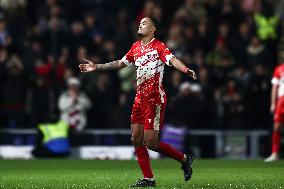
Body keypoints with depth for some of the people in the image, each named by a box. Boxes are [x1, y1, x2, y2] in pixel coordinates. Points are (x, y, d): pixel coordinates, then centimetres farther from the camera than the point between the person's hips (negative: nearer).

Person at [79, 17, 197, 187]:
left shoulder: (158, 46, -8)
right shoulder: (136, 47, 13)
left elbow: (173, 60, -24)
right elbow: (120, 64, 26)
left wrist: (187, 70, -44)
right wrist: (96, 67, 28)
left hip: (155, 99, -8)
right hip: (140, 98, 8)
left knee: (151, 142, -10)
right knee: (136, 139, 3)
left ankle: (184, 159, 10)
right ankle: (148, 179, 10)